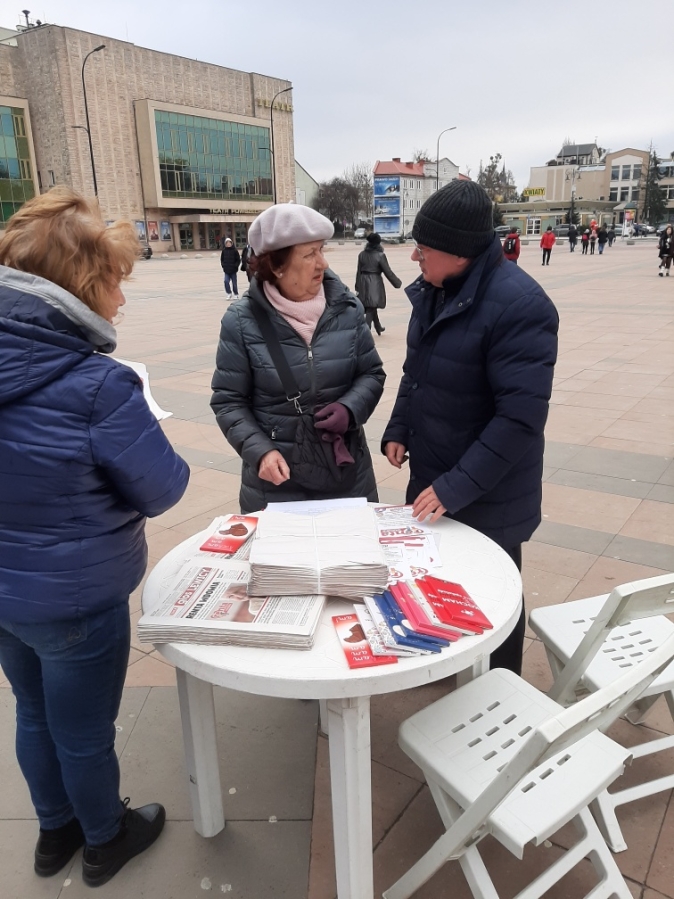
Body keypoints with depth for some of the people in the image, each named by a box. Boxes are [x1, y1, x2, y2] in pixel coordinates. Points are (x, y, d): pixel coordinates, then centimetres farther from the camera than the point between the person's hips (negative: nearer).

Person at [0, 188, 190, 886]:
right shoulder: (98, 385, -28)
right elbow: (162, 491, -18)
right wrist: (139, 436, -1)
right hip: (75, 598, -7)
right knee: (84, 731, 17)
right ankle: (104, 840, 44)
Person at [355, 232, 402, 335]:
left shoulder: (362, 254, 3)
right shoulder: (380, 255, -11)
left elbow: (359, 271, 5)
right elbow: (388, 272, -8)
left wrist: (358, 286, 10)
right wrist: (397, 283, 2)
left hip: (364, 283, 5)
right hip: (375, 283, -5)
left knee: (371, 306, 19)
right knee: (371, 308, -1)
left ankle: (378, 327, 35)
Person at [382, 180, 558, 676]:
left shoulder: (519, 304, -24)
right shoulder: (433, 289, 1)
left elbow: (521, 416, -27)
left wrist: (459, 486, -27)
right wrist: (398, 429, 4)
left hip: (488, 496, -7)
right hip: (431, 478, 7)